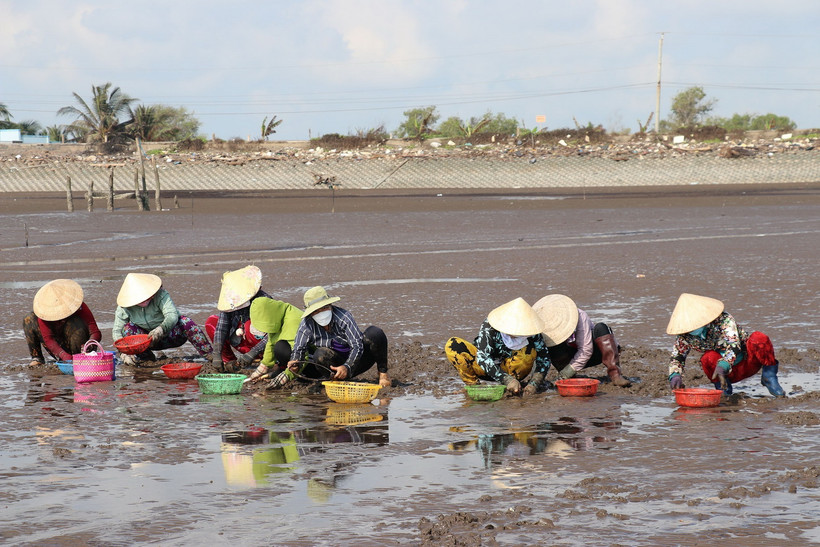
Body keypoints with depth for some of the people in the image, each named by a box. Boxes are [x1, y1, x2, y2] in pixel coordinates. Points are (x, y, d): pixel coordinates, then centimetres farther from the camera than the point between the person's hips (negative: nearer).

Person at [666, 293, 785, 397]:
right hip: (729, 373, 2)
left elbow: (734, 346, -35)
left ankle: (769, 376, -14)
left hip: (747, 363, -2)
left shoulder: (723, 319, -23)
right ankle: (723, 386, -7)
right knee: (708, 358, -32)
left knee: (758, 338, -33)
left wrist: (723, 366, -52)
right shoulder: (686, 335, -11)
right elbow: (676, 357, 1)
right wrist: (675, 375, -21)